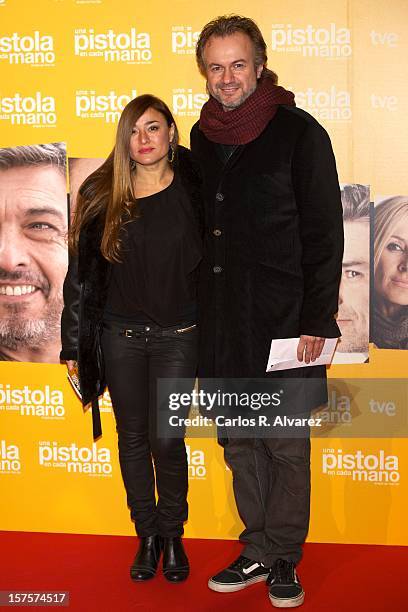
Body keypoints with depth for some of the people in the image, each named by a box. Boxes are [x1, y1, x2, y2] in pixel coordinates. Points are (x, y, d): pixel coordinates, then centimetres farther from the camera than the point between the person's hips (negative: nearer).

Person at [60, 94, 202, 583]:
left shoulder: (193, 187, -2)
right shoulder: (102, 195, 0)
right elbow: (82, 273, 4)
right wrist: (74, 343, 3)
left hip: (177, 335, -2)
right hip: (121, 335, 2)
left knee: (166, 439, -2)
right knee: (132, 437, 10)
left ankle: (172, 534, 22)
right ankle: (147, 535, 28)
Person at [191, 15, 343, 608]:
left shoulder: (299, 133, -6)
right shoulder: (203, 136, 11)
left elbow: (324, 234, -7)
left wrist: (317, 321, -12)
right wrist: (199, 308, 11)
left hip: (282, 318, -5)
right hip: (221, 321, 6)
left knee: (286, 445, 5)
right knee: (239, 442, 12)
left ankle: (282, 559, 20)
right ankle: (258, 552, 27)